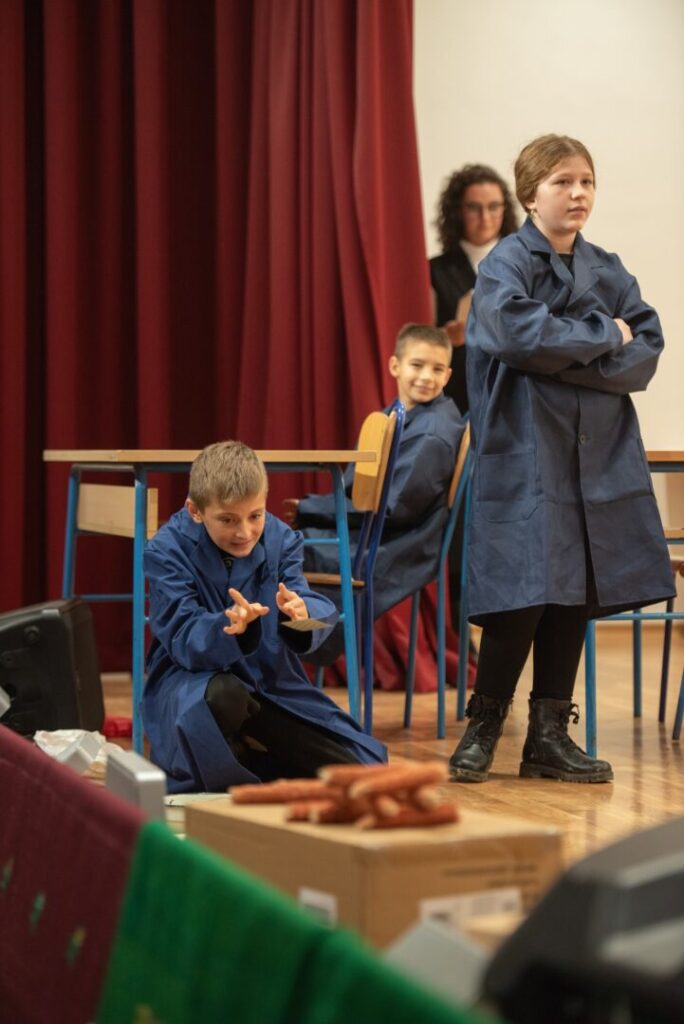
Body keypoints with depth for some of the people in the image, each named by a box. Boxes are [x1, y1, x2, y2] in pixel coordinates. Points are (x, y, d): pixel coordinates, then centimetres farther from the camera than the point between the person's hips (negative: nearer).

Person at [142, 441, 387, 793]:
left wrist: (303, 615, -41)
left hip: (270, 682, 5)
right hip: (192, 681, -4)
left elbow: (321, 613, -15)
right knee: (222, 696, -42)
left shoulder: (280, 539, -2)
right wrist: (230, 627, -45)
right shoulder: (166, 552, -13)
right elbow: (184, 640, -23)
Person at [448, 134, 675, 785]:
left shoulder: (608, 271, 12)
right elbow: (516, 333, -22)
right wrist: (602, 335, -12)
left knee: (576, 597, 6)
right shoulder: (507, 264, -4)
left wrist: (566, 358, -14)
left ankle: (549, 737, 16)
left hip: (600, 453, 6)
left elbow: (645, 354, 1)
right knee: (524, 594, -9)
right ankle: (483, 729, 8)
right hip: (526, 455, -5)